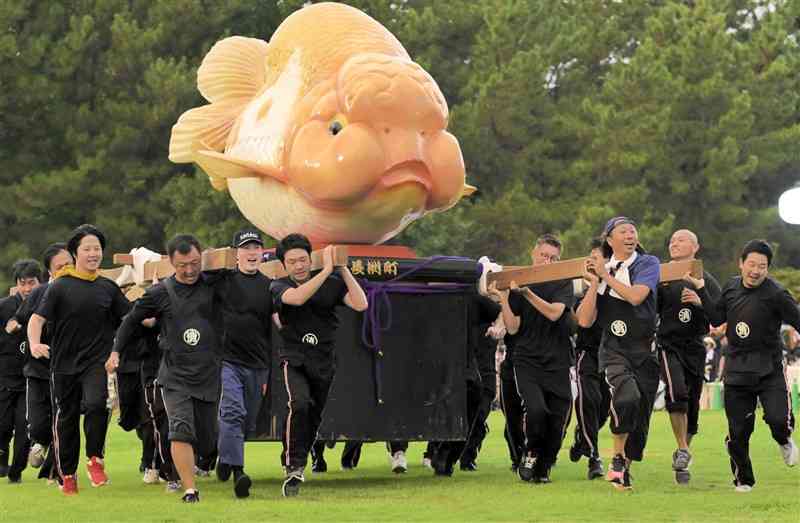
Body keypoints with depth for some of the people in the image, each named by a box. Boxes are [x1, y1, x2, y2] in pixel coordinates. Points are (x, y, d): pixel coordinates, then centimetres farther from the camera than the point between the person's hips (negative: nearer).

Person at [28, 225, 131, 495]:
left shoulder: (108, 287, 7)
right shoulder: (60, 287, -3)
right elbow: (37, 318, -9)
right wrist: (35, 343, -26)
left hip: (98, 362, 0)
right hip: (65, 363, 0)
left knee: (96, 404, -25)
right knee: (66, 419, 8)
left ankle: (95, 459, -7)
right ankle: (67, 475, 25)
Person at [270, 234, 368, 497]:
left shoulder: (332, 284, 2)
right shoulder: (279, 287, -3)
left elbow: (360, 305, -11)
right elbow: (297, 298, -26)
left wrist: (343, 270, -12)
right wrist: (327, 270, -25)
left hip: (323, 362, 3)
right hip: (294, 359, -3)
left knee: (314, 417, 9)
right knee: (299, 404, -28)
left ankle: (295, 464, 29)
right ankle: (294, 468, -21)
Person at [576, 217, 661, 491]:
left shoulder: (648, 263, 2)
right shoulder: (601, 269, 9)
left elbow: (635, 296, -18)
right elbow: (585, 321, 1)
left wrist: (606, 275, -9)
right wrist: (594, 283, -6)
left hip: (645, 350, 1)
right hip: (614, 350, -1)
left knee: (640, 415, 3)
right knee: (627, 397, -29)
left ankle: (625, 469, 24)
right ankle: (617, 459, -12)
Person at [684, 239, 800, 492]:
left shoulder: (776, 294, -12)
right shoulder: (731, 287, 6)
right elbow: (717, 318, 14)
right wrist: (701, 290, 9)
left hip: (769, 369, -4)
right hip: (736, 371, 4)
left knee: (779, 419, -21)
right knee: (738, 432, 4)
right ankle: (743, 479, 26)